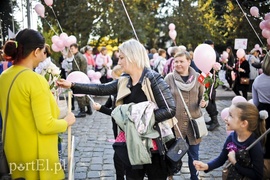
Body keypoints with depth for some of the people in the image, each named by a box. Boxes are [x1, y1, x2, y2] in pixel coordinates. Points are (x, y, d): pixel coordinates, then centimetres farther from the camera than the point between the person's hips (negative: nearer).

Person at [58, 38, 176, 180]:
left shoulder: (153, 79, -15)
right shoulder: (123, 82, 5)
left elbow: (170, 110, -18)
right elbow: (101, 89, 5)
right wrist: (72, 86, 2)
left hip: (152, 146, -6)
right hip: (131, 145, 6)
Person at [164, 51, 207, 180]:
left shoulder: (197, 77, 0)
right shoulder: (169, 78, -4)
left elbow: (202, 97, 8)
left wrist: (203, 103, -13)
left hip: (193, 122, 2)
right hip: (175, 122, -1)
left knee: (194, 154, 14)